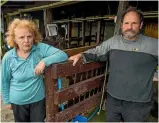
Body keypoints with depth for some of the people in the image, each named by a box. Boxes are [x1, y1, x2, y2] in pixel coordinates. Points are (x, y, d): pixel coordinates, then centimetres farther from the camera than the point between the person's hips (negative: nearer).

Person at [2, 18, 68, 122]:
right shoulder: (8, 57, -14)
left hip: (38, 99, 0)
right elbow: (4, 81, -2)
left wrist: (44, 61, -35)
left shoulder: (40, 48, -17)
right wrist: (7, 101, 6)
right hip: (18, 102, 1)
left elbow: (63, 55, -23)